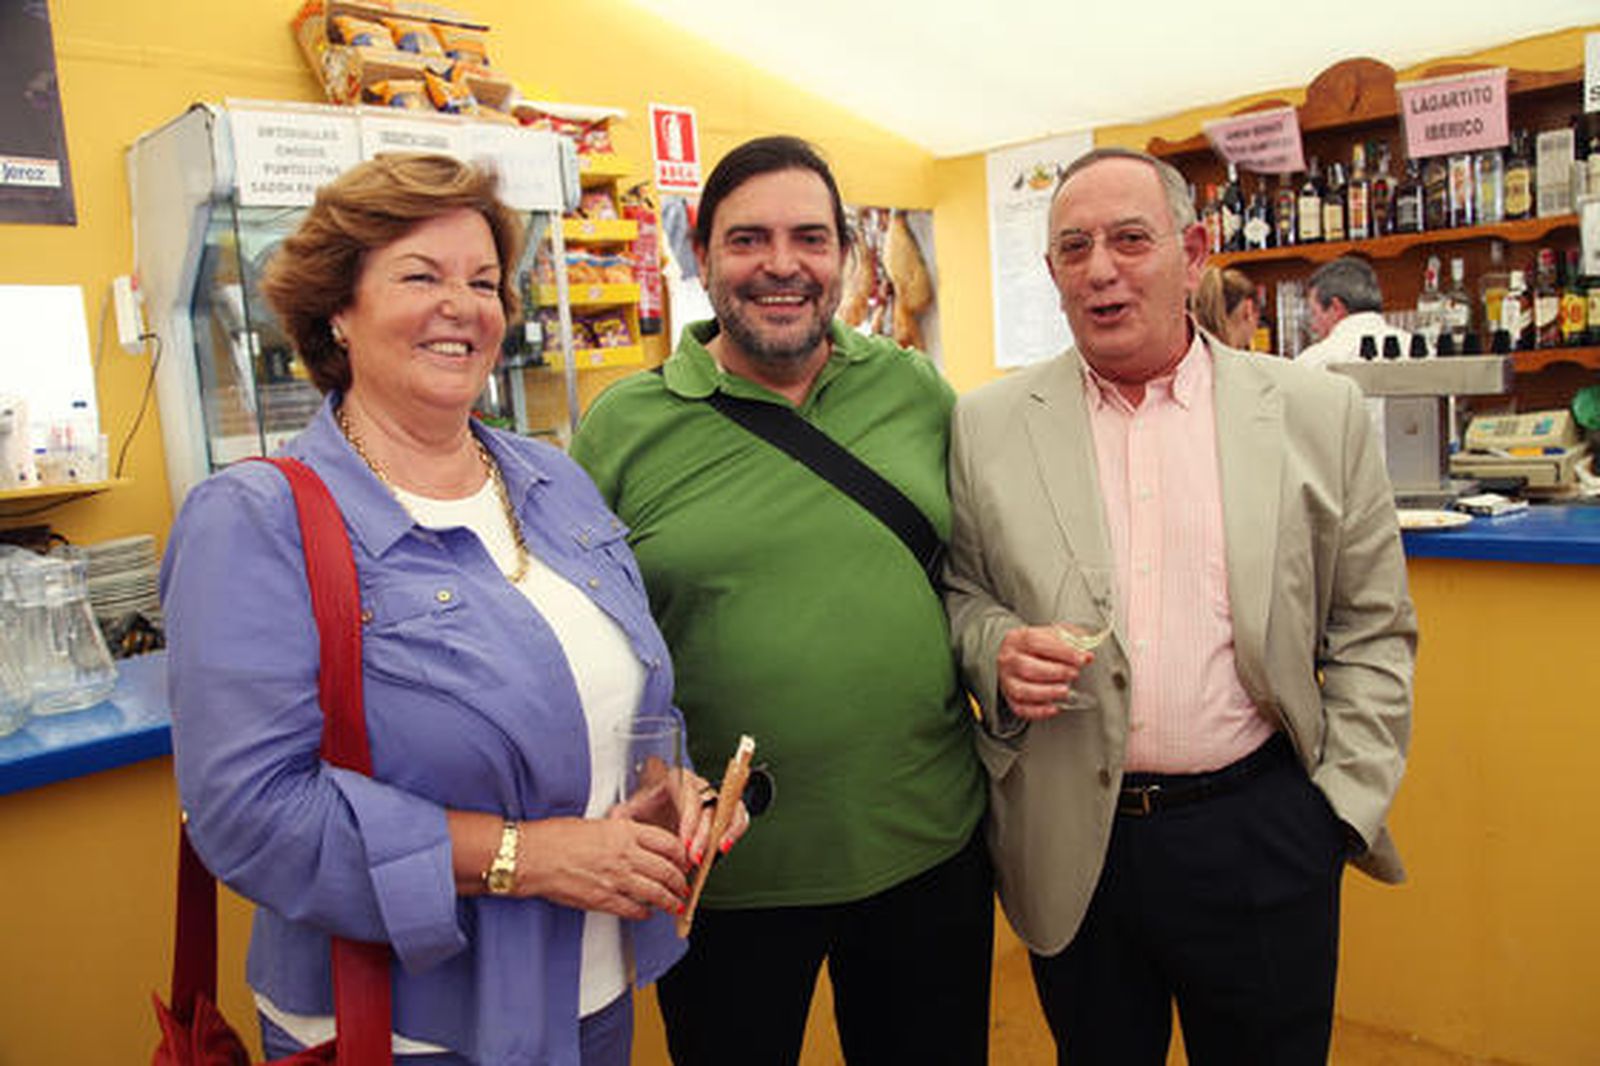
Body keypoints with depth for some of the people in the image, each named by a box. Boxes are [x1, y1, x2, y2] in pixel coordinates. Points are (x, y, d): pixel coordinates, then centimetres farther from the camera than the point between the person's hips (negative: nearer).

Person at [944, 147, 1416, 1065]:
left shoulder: (1320, 414, 0)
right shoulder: (988, 425, 0)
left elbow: (1372, 630, 3)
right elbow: (958, 591, 8)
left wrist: (1346, 804, -2)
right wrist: (997, 648, -13)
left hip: (1261, 835, 0)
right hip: (1070, 846, 1)